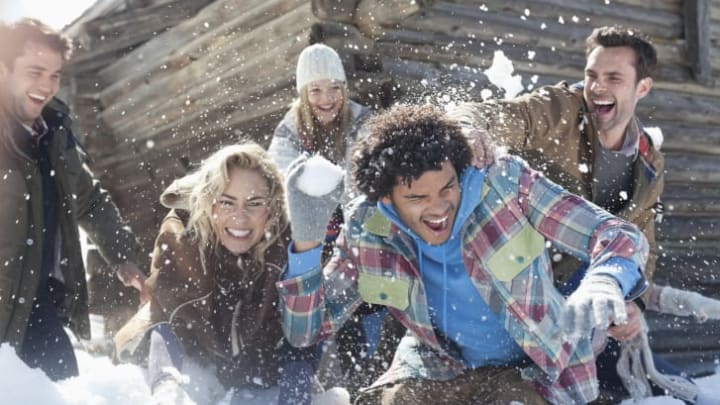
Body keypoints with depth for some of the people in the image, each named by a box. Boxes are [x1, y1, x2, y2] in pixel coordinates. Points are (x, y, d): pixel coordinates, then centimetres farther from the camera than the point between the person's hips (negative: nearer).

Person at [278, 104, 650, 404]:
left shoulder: (506, 183, -19)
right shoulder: (367, 233, -13)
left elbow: (620, 236, -18)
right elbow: (305, 331, -7)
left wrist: (604, 283, -42)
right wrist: (306, 242, -24)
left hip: (531, 368, -1)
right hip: (436, 370, 2)